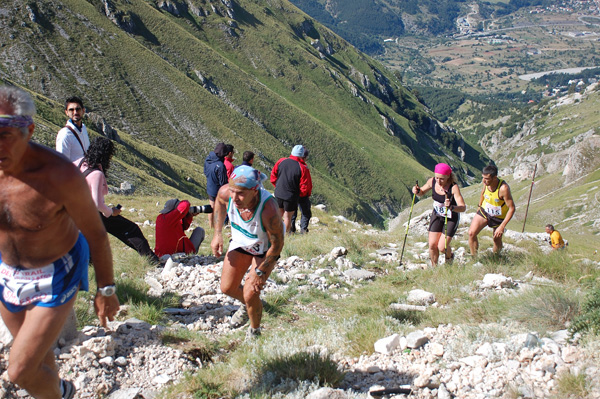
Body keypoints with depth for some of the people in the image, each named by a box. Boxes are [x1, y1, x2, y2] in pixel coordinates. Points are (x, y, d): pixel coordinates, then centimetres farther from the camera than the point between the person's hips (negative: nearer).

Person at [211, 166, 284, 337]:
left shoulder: (268, 210, -43)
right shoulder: (226, 193, -30)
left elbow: (277, 244, -26)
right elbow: (219, 202, -1)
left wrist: (260, 272, -19)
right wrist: (217, 234, -4)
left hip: (265, 249, -4)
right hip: (240, 241, 5)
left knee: (250, 294, -11)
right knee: (227, 288, 7)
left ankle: (254, 332, 19)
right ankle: (246, 305, 43)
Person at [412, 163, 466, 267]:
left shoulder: (454, 187, -28)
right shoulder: (432, 181, -13)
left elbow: (463, 208, -34)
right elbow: (422, 193, 5)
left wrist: (451, 207, -54)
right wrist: (417, 191, -18)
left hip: (451, 218, -4)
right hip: (437, 215, 4)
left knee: (442, 247, -9)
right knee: (432, 245, 0)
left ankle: (449, 257, 27)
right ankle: (434, 267, 24)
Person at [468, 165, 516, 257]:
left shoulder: (503, 188, -33)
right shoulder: (486, 182, -16)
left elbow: (512, 208, -28)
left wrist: (502, 226, -31)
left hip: (499, 217, -4)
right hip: (484, 211, 4)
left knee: (497, 240, 11)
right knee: (471, 233, -12)